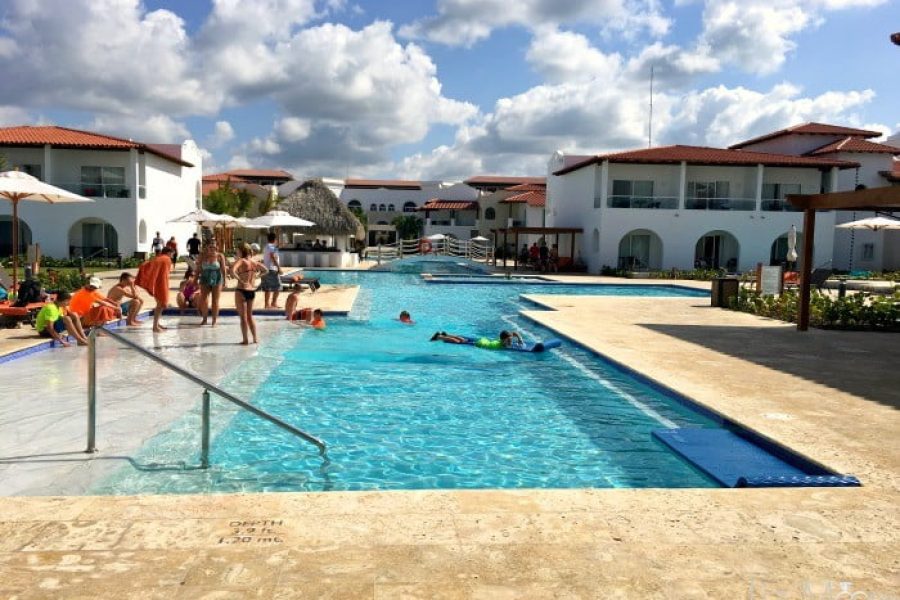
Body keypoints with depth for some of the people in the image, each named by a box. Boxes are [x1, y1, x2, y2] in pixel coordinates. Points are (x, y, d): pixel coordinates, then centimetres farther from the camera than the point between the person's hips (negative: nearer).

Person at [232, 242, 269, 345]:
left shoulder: (241, 261, -11)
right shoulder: (255, 263, 6)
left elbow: (232, 270, -28)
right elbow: (266, 270, 17)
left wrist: (239, 279, -18)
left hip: (241, 291, -5)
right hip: (252, 291, 6)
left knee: (243, 317, 3)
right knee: (250, 316, 18)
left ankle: (245, 340, 5)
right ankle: (255, 338, 18)